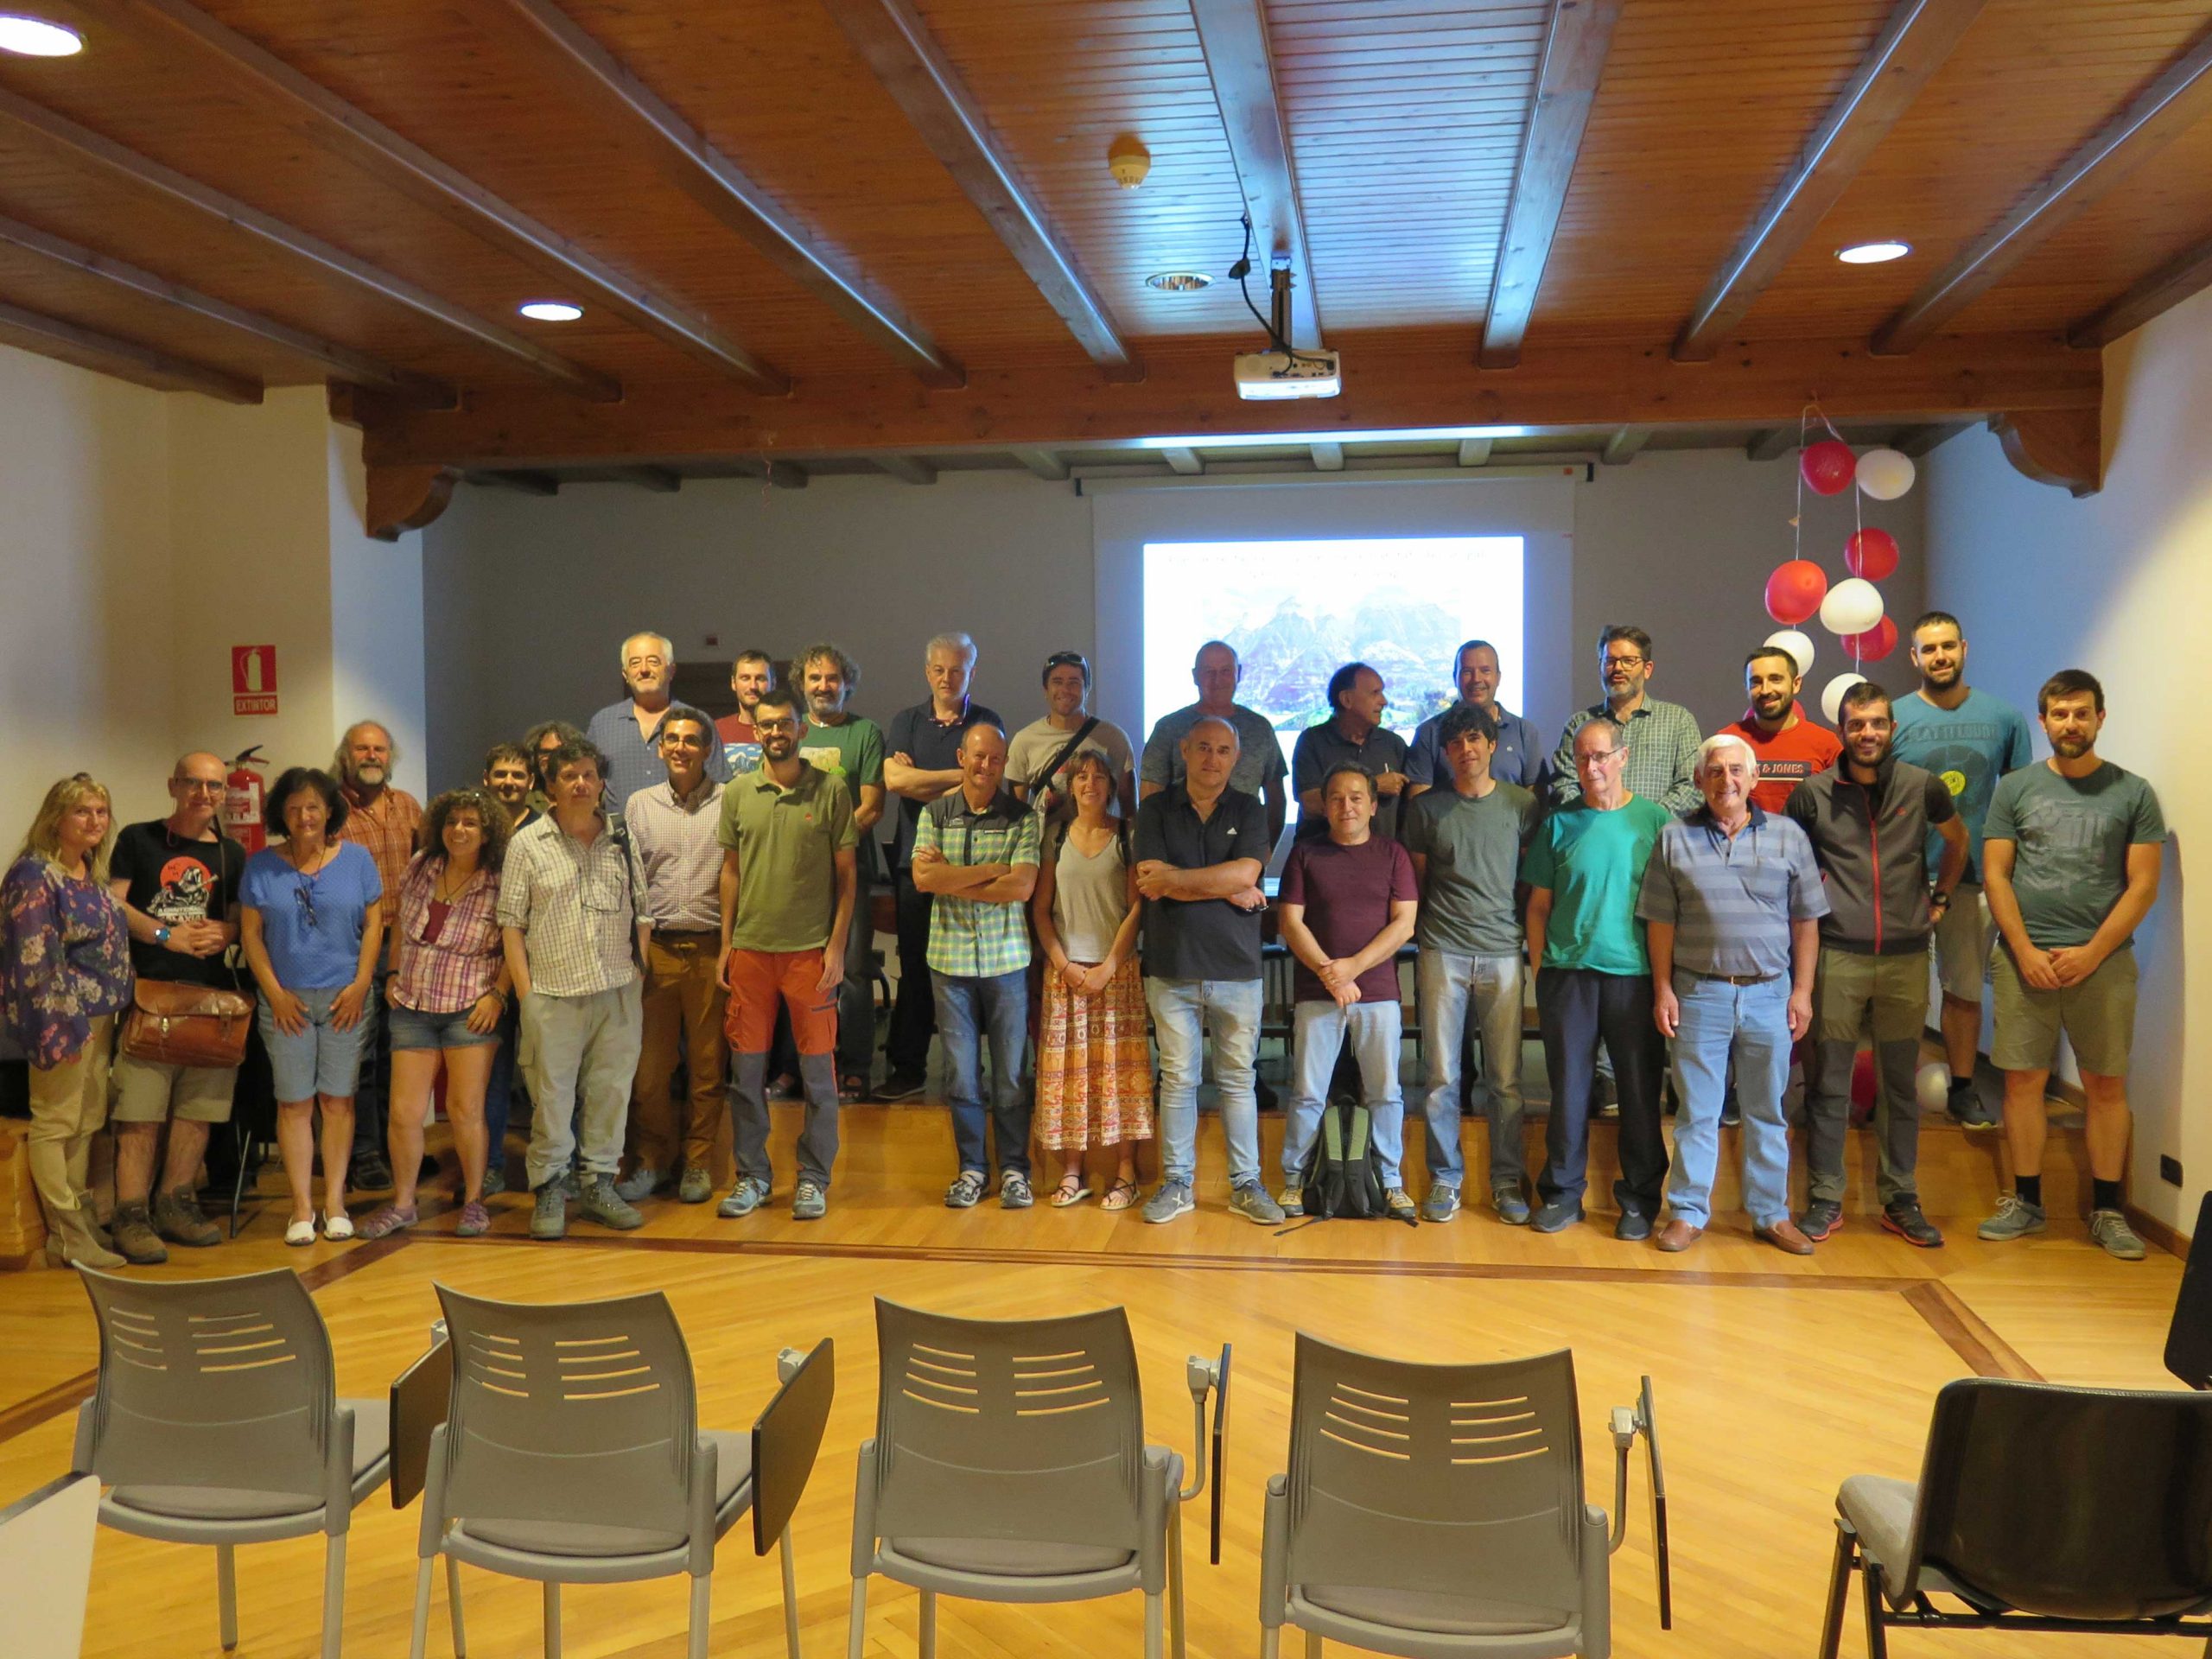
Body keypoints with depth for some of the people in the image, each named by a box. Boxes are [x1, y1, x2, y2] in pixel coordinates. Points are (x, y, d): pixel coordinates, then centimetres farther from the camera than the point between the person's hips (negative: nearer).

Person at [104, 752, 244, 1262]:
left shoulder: (231, 854, 14)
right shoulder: (138, 840, 6)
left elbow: (243, 921, 14)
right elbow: (113, 905, -2)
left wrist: (223, 932, -9)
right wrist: (169, 936, -14)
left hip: (211, 994, 4)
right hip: (149, 989, -4)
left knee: (198, 1106, 7)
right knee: (140, 1109, -8)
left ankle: (175, 1205, 18)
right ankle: (132, 1216, -3)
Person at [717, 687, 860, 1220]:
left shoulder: (831, 789, -2)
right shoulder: (738, 792, 6)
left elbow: (847, 873, 0)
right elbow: (731, 869, 12)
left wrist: (837, 946, -6)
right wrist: (726, 942, 7)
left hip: (811, 950, -2)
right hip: (751, 949, 3)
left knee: (817, 1070, 4)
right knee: (746, 1068, 7)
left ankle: (814, 1178, 16)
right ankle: (752, 1175, 20)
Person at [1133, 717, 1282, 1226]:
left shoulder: (1249, 811, 6)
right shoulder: (1156, 809, 5)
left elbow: (1246, 873, -12)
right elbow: (1152, 883, -9)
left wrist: (1175, 879, -10)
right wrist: (1228, 891, -9)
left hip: (1237, 969, 0)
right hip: (1172, 969, 0)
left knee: (1238, 1081, 7)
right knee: (1177, 1080, 5)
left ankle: (1246, 1185, 16)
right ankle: (1176, 1184, 16)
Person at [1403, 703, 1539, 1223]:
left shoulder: (1521, 804, 6)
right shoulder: (1426, 808, 6)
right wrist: (1421, 933, 8)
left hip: (1503, 952, 0)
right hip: (1444, 952, 0)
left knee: (1506, 1078, 3)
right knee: (1442, 1076, 2)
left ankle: (1508, 1183, 14)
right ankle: (1445, 1180, 13)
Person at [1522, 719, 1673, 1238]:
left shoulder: (1655, 820, 3)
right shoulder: (1559, 824, 6)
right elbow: (1539, 905, 8)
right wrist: (1539, 970, 2)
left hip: (1635, 972, -1)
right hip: (1567, 971, 1)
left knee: (1640, 1088, 5)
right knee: (1568, 1084, 6)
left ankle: (1640, 1197, 17)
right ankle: (1562, 1191, 18)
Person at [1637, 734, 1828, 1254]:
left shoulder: (1789, 837, 4)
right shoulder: (1675, 838, 3)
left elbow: (1806, 921, 6)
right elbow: (1661, 922, 4)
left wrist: (1802, 991, 1)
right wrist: (1663, 990, -1)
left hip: (1769, 994, 1)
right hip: (1699, 993, -1)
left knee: (1767, 1111, 10)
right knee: (1696, 1110, 5)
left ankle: (1772, 1214, 21)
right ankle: (1687, 1212, 14)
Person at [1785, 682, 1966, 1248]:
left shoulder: (1922, 787, 3)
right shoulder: (1813, 794, 0)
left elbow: (1957, 840, 22)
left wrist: (1941, 898, 15)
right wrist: (1808, 915, 5)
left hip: (1905, 957, 1)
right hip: (1837, 957, -1)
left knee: (1901, 1086, 9)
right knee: (1828, 1084, 2)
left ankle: (1900, 1201, 19)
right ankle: (1825, 1200, 12)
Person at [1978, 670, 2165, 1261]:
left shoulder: (2133, 792, 5)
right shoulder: (2015, 788, 7)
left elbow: (2143, 885, 0)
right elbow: (1995, 874, 3)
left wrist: (2092, 953, -10)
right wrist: (2026, 951, -7)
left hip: (2103, 960, -1)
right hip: (2024, 957, 1)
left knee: (2107, 1085, 4)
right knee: (2023, 1080, 4)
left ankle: (2106, 1210, 14)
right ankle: (2026, 1201, 16)